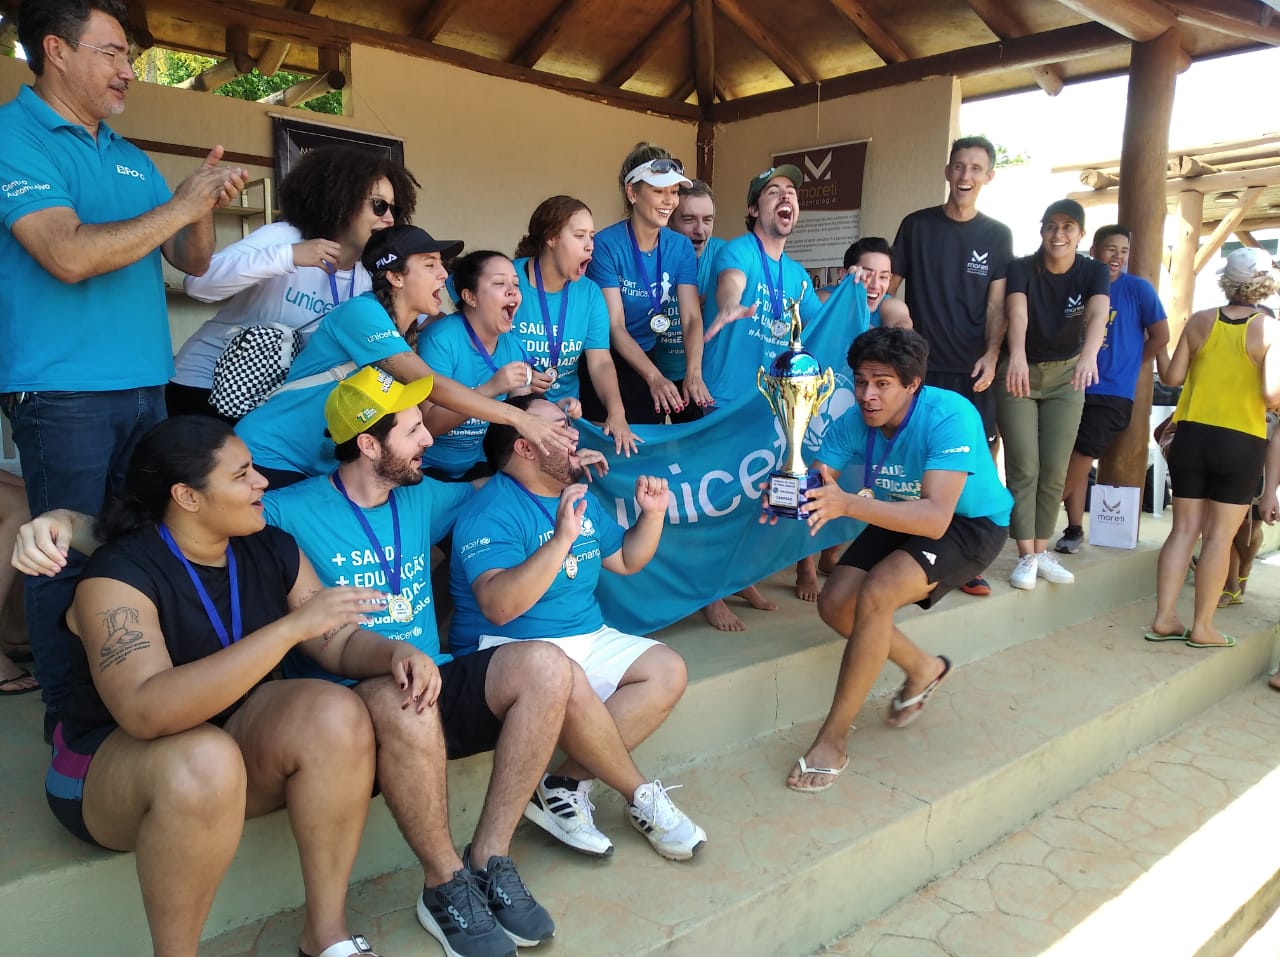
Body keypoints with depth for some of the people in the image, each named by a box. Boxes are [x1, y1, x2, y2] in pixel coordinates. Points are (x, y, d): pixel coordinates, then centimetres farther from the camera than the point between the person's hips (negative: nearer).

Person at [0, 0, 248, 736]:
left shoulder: (133, 159, 17)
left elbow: (192, 262, 16)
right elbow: (69, 255, -18)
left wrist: (206, 207, -3)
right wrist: (177, 207, -14)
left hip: (147, 385, 7)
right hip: (63, 392, -6)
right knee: (73, 559, 0)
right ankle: (70, 717, 15)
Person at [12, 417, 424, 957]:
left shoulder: (273, 551, -3)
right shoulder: (119, 573, -21)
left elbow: (339, 642, -2)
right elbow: (146, 711, -36)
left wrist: (394, 653, -25)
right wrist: (291, 626, -41)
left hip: (238, 739, 5)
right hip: (111, 763, -5)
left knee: (335, 714, -25)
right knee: (205, 760, -38)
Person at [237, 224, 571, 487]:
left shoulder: (411, 333, 4)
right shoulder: (363, 312, -21)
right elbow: (430, 385, -30)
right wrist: (518, 418, -32)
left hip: (325, 469, 8)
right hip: (270, 458, -7)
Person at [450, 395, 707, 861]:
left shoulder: (580, 495, 12)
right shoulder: (491, 512, -15)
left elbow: (626, 560, 23)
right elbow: (499, 606, -30)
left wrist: (653, 513, 6)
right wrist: (562, 539, -34)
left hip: (588, 639, 9)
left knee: (668, 672, -7)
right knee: (568, 685, -37)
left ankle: (567, 783, -13)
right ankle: (642, 797, -10)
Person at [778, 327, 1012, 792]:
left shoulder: (950, 417, -32)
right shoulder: (854, 423, -14)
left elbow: (936, 518, -42)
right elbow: (815, 485, -21)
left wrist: (848, 504, -54)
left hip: (970, 523, -6)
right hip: (901, 518, 7)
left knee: (876, 594, -30)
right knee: (835, 605, -12)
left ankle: (833, 739, -16)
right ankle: (924, 668, 19)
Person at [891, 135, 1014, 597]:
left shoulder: (997, 235, 9)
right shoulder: (916, 225, 6)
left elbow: (997, 303, 4)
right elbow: (890, 288, 6)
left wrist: (991, 356, -11)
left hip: (972, 368, 1)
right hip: (921, 364, -1)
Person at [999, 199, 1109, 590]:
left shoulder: (1094, 272, -9)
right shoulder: (1021, 268, -13)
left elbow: (1098, 314, -29)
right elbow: (1017, 312, -33)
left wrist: (1089, 356, -51)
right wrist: (1017, 355, -53)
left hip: (1066, 376, 2)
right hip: (1020, 372, -2)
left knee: (1055, 469, 2)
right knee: (1023, 466, -7)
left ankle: (1042, 551, 13)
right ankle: (1026, 555, -1)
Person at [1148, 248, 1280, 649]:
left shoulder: (1200, 321, 0)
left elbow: (1172, 377, 2)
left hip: (1191, 435, 3)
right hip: (1241, 443, -3)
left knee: (1185, 529, 9)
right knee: (1219, 536, 4)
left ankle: (1164, 618, 9)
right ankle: (1202, 626, 10)